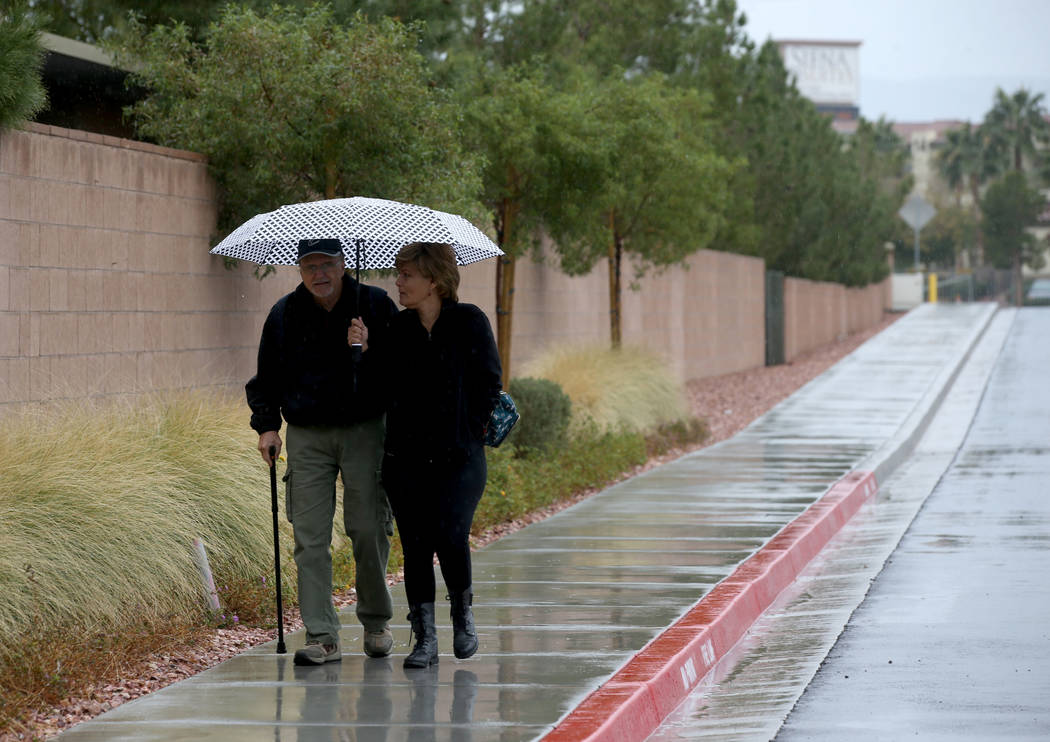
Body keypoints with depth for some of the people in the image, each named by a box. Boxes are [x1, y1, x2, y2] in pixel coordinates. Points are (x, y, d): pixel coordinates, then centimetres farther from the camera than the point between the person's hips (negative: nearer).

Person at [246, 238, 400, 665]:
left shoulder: (376, 305, 0)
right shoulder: (284, 315, 7)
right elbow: (266, 377, 15)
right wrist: (267, 425, 6)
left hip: (365, 432, -2)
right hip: (307, 437, 2)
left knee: (368, 530, -2)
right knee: (310, 538, -5)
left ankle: (376, 622, 19)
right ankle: (322, 637, -3)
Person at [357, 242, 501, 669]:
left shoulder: (469, 322, -1)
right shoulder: (398, 328, 8)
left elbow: (489, 383, 1)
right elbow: (385, 387, 5)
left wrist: (467, 432, -3)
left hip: (459, 456, -3)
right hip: (406, 456, 3)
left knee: (450, 536, -17)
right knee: (415, 544, 0)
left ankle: (463, 610, 10)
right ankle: (424, 638, 8)